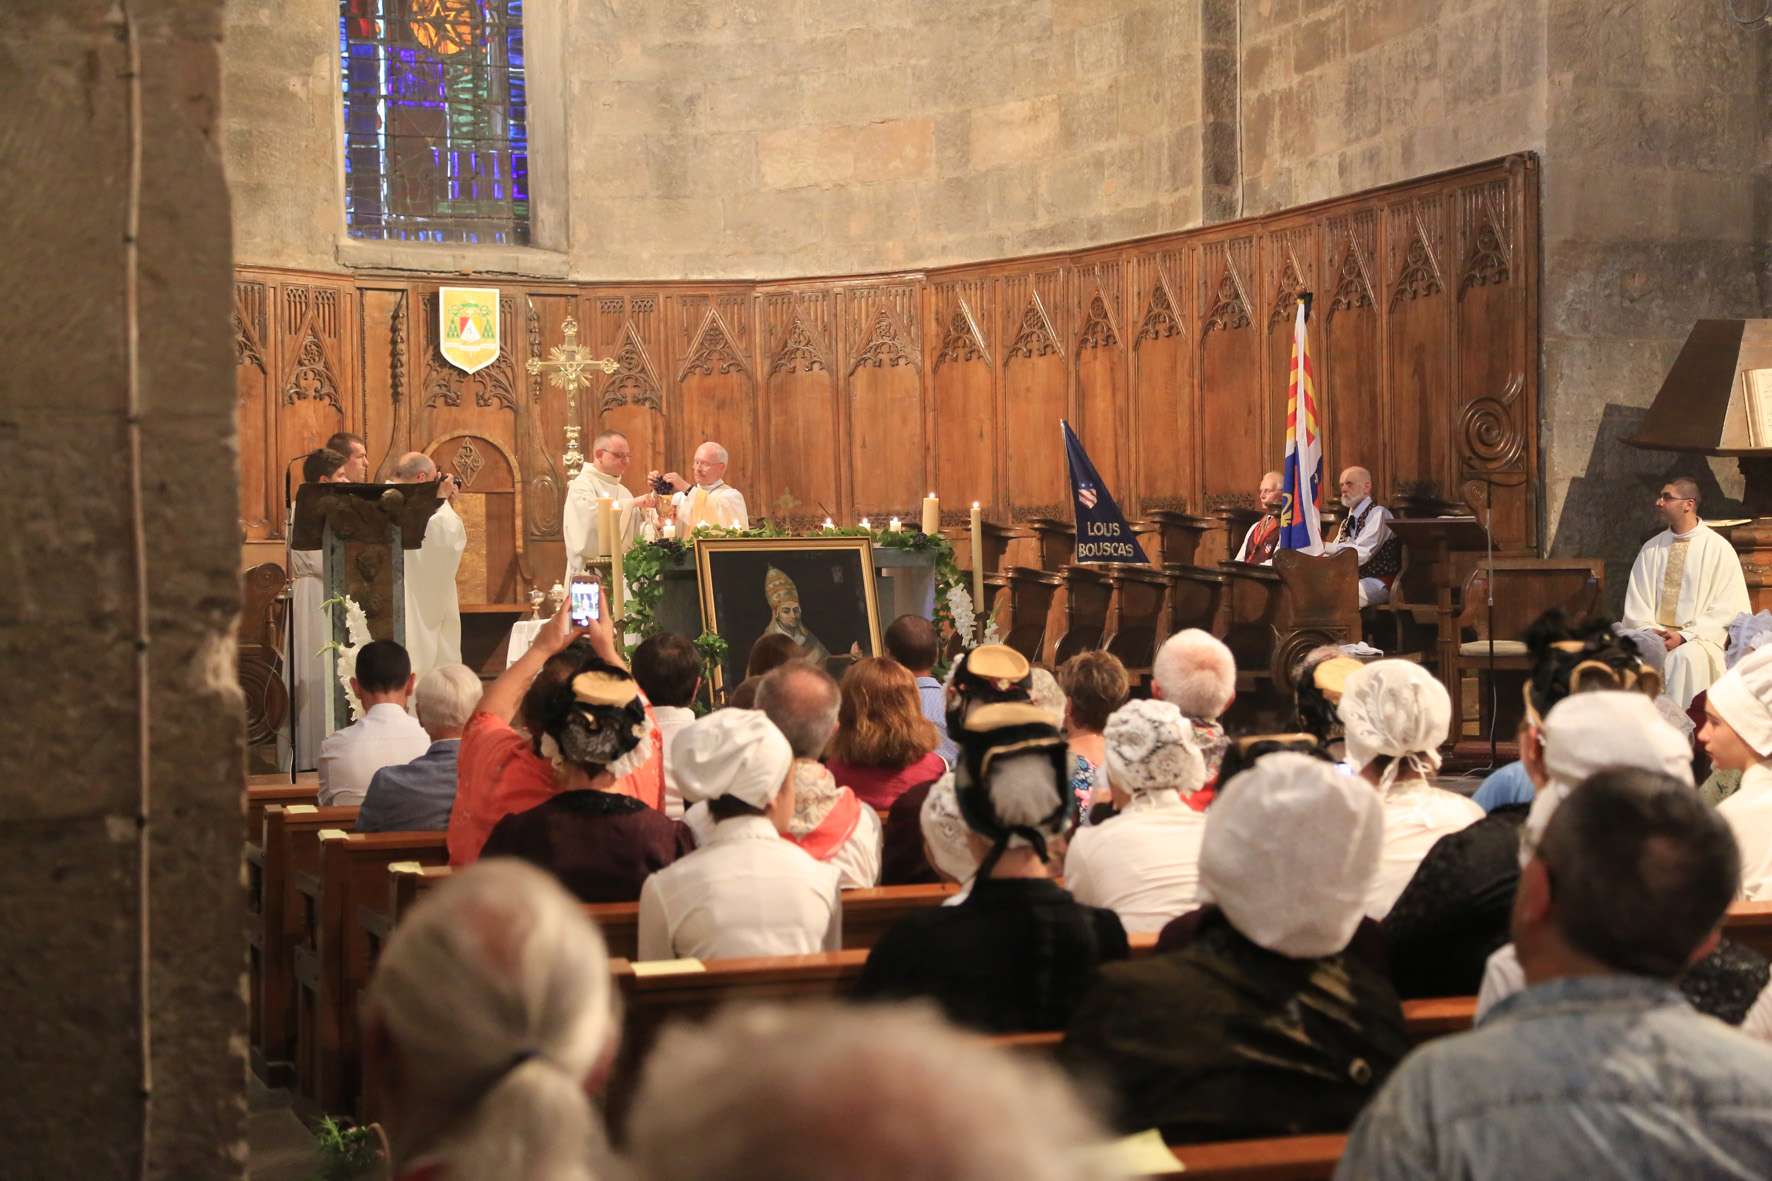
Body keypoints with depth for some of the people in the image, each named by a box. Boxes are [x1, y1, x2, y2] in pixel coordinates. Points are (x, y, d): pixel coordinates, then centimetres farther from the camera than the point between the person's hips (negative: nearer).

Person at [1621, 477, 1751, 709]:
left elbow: (1727, 610, -5)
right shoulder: (1651, 548, 14)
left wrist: (1685, 636, -16)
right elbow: (1635, 601, 10)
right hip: (1653, 635, 4)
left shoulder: (1719, 549, 0)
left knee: (1686, 657, -37)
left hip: (1698, 637, -3)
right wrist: (1648, 629, -11)